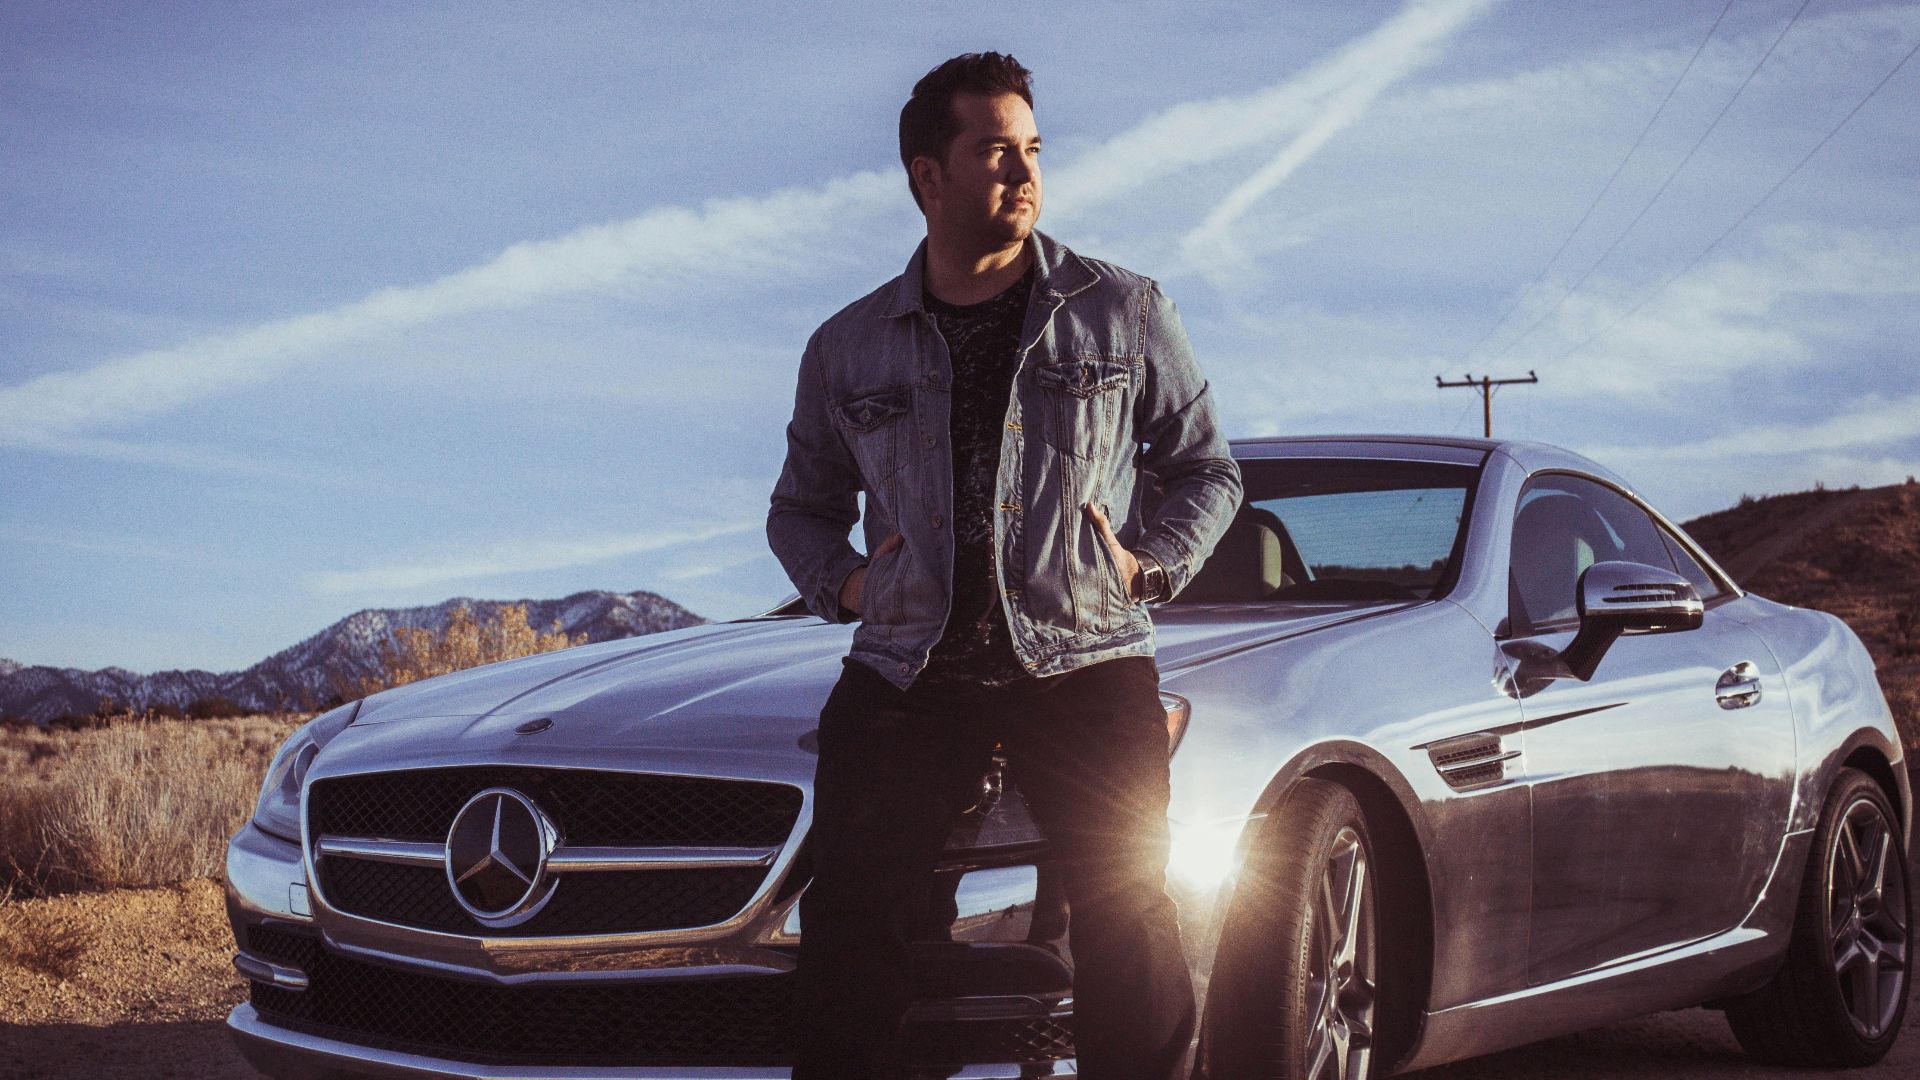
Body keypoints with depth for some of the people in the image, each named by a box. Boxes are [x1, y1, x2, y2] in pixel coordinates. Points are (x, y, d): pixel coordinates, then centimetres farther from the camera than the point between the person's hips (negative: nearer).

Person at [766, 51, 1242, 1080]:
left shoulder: (1124, 312, 10)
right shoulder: (848, 347, 14)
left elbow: (1205, 465, 17)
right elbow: (799, 506, 25)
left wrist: (1153, 563, -1)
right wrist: (841, 583, 4)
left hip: (1085, 660, -1)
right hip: (907, 668, 1)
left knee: (1127, 916, -12)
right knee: (848, 909, -10)